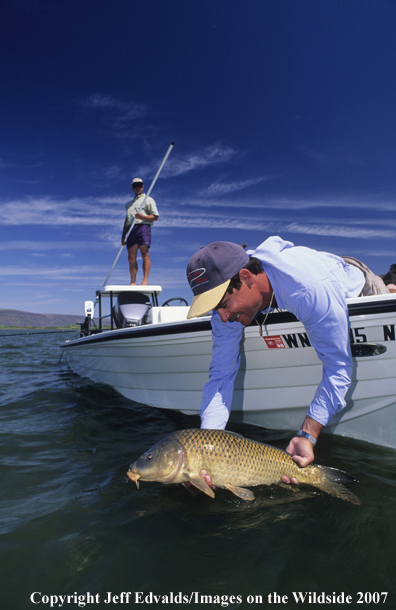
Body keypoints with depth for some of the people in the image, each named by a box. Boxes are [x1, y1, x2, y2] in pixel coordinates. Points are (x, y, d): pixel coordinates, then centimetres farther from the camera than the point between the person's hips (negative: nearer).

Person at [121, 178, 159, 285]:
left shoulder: (148, 200, 14)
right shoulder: (129, 204, 30)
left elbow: (155, 217, 4)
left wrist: (142, 217, -13)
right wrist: (123, 236, 19)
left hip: (143, 227, -5)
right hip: (131, 230, 5)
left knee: (145, 254, -15)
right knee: (131, 257, -4)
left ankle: (145, 281, -18)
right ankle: (133, 282, -5)